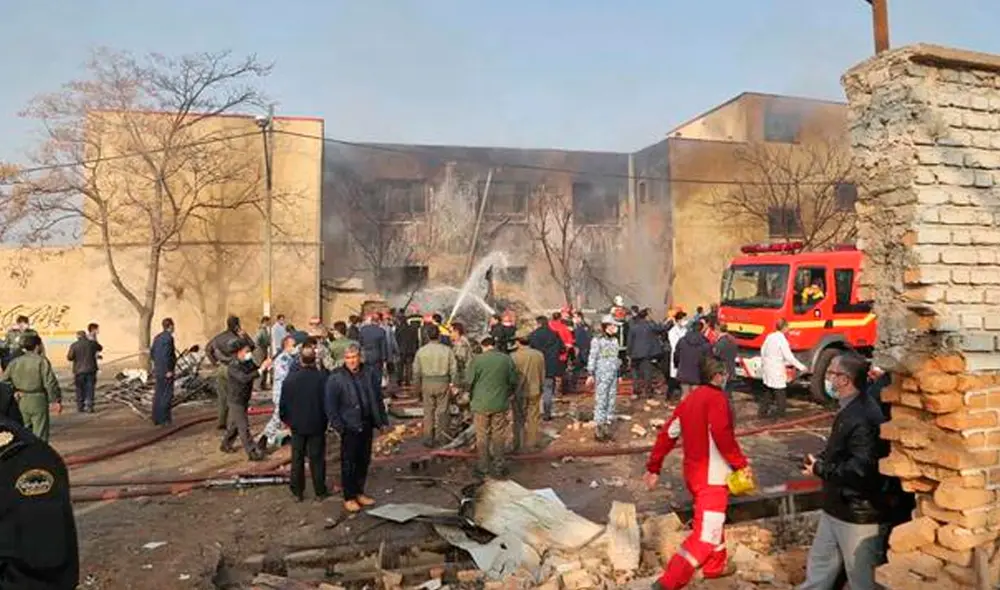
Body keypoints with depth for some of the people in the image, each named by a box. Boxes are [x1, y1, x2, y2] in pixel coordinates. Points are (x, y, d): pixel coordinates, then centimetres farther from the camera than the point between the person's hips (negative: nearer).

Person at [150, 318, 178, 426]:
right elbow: (166, 355, -24)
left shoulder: (157, 337, 11)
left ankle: (156, 419, 15)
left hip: (157, 370, 9)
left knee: (158, 395, 11)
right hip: (166, 371, -9)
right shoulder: (168, 337, -16)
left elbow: (151, 353, 15)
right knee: (167, 395, -3)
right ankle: (164, 419, -2)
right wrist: (169, 370, -20)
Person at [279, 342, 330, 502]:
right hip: (317, 425, -1)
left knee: (297, 459, 14)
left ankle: (297, 492, 23)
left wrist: (286, 418, 15)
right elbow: (328, 402, -10)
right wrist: (325, 419, 7)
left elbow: (283, 403, -2)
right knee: (317, 459, 9)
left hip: (297, 425, 2)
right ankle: (320, 492, 17)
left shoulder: (290, 379, -11)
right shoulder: (322, 378, -17)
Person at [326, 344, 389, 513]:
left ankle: (359, 492, 29)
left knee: (364, 461, 14)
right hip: (349, 427, -5)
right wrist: (337, 425, -14)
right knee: (349, 463, 2)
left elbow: (378, 398, 11)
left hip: (367, 425, 5)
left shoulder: (370, 373, 3)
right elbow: (330, 405, -8)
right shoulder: (336, 378, -10)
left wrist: (382, 419, 9)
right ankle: (349, 497, 15)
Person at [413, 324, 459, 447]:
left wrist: (418, 386, 14)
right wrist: (453, 384, 6)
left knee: (428, 412, 12)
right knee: (443, 412, 10)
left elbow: (416, 371, 2)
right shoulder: (447, 350, -6)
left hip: (427, 383, 1)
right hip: (443, 383, -1)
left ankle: (428, 439, 15)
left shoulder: (421, 351, -2)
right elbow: (454, 369, -5)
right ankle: (442, 438, 16)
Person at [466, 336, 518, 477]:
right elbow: (513, 382, 6)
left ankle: (483, 467, 16)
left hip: (481, 404, -2)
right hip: (500, 404, 2)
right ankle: (498, 467, 16)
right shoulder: (507, 359, -1)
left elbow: (470, 382, -5)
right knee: (499, 436, 11)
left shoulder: (478, 360, -9)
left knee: (482, 437, 10)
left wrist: (473, 397, 14)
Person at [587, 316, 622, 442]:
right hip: (601, 375, -6)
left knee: (611, 401, 8)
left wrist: (619, 373, 18)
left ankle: (609, 426, 17)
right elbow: (592, 357, -9)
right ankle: (599, 428, 0)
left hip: (613, 375, 6)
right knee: (601, 401, -6)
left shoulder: (615, 340, 12)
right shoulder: (597, 340, -7)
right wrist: (590, 374, -13)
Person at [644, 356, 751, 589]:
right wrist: (742, 464, -10)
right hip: (712, 476, -9)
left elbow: (667, 434, 8)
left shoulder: (689, 399, 9)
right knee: (705, 535, -5)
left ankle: (715, 567, 44)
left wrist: (653, 467, 13)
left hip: (693, 473, 9)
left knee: (711, 522, 28)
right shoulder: (716, 399, -16)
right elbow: (723, 438, -25)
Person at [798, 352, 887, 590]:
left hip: (858, 514, -10)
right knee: (819, 563, 22)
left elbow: (860, 469, -31)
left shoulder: (863, 417, -26)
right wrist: (820, 460, 3)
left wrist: (820, 469, -19)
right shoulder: (849, 410, 7)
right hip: (836, 507, 10)